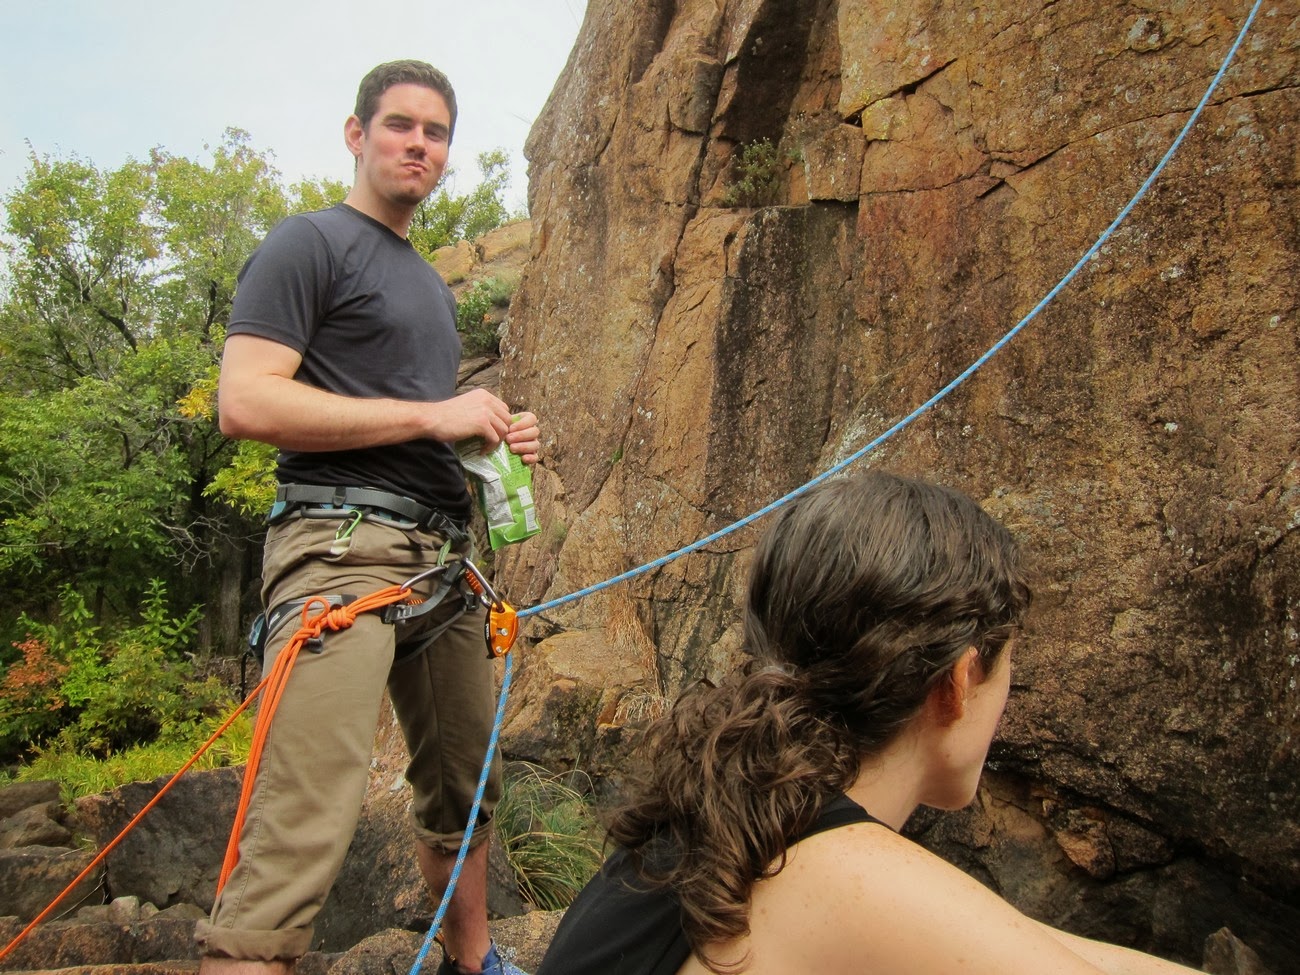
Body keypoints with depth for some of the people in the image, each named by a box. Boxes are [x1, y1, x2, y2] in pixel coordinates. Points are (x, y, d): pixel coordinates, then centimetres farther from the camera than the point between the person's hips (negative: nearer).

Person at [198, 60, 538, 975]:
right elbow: (246, 401, -14)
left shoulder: (434, 287, 25)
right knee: (301, 836, -17)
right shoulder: (312, 243, 0)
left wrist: (494, 435, 10)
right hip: (346, 545, -8)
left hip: (443, 555, 9)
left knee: (464, 793, 19)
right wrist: (432, 416, -13)